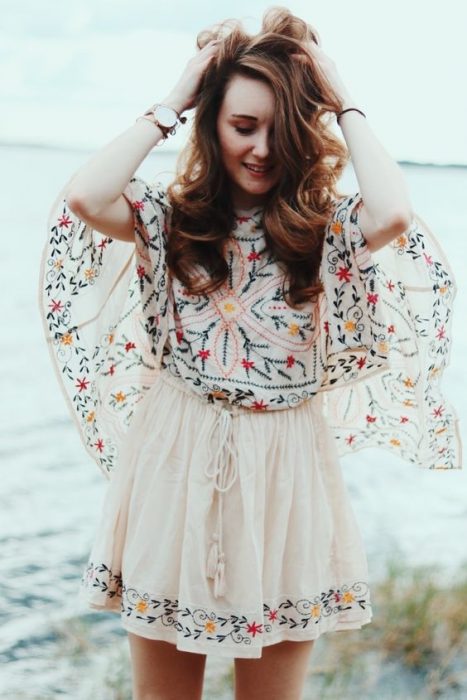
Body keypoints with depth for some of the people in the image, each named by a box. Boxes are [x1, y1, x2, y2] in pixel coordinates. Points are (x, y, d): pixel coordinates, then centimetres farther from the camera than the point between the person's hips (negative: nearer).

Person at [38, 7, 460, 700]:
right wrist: (172, 102, -10)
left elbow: (393, 212, -25)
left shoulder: (329, 226, -2)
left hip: (285, 469, 0)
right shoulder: (170, 217, -1)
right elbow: (84, 196, -20)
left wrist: (344, 104, -10)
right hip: (176, 460, 1)